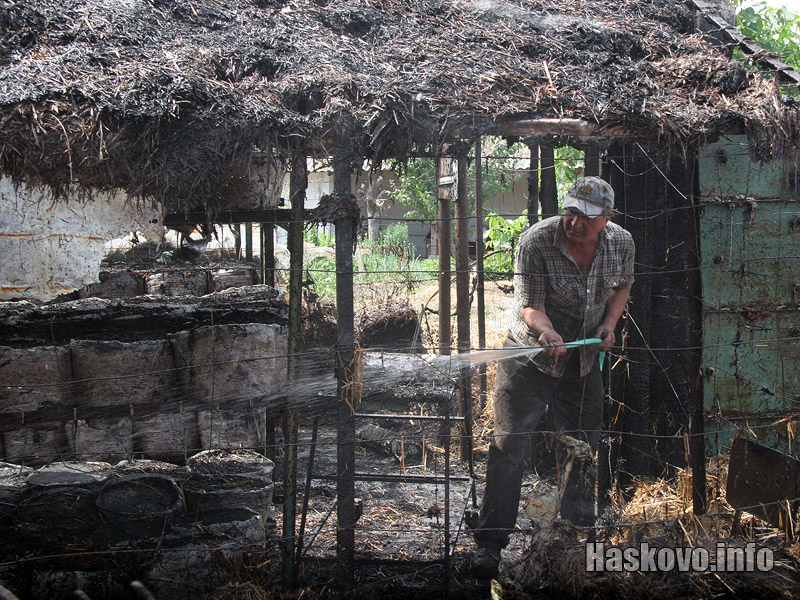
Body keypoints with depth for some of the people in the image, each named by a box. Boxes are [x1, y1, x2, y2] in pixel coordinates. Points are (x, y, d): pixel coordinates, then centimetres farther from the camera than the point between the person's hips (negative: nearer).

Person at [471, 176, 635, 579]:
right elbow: (529, 304, -22)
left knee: (584, 449, 12)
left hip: (584, 361, 4)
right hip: (530, 354, -4)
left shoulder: (620, 243, -6)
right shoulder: (535, 242, -21)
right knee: (508, 445, -8)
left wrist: (610, 322, -4)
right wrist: (547, 332, -42)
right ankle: (489, 542, 1)